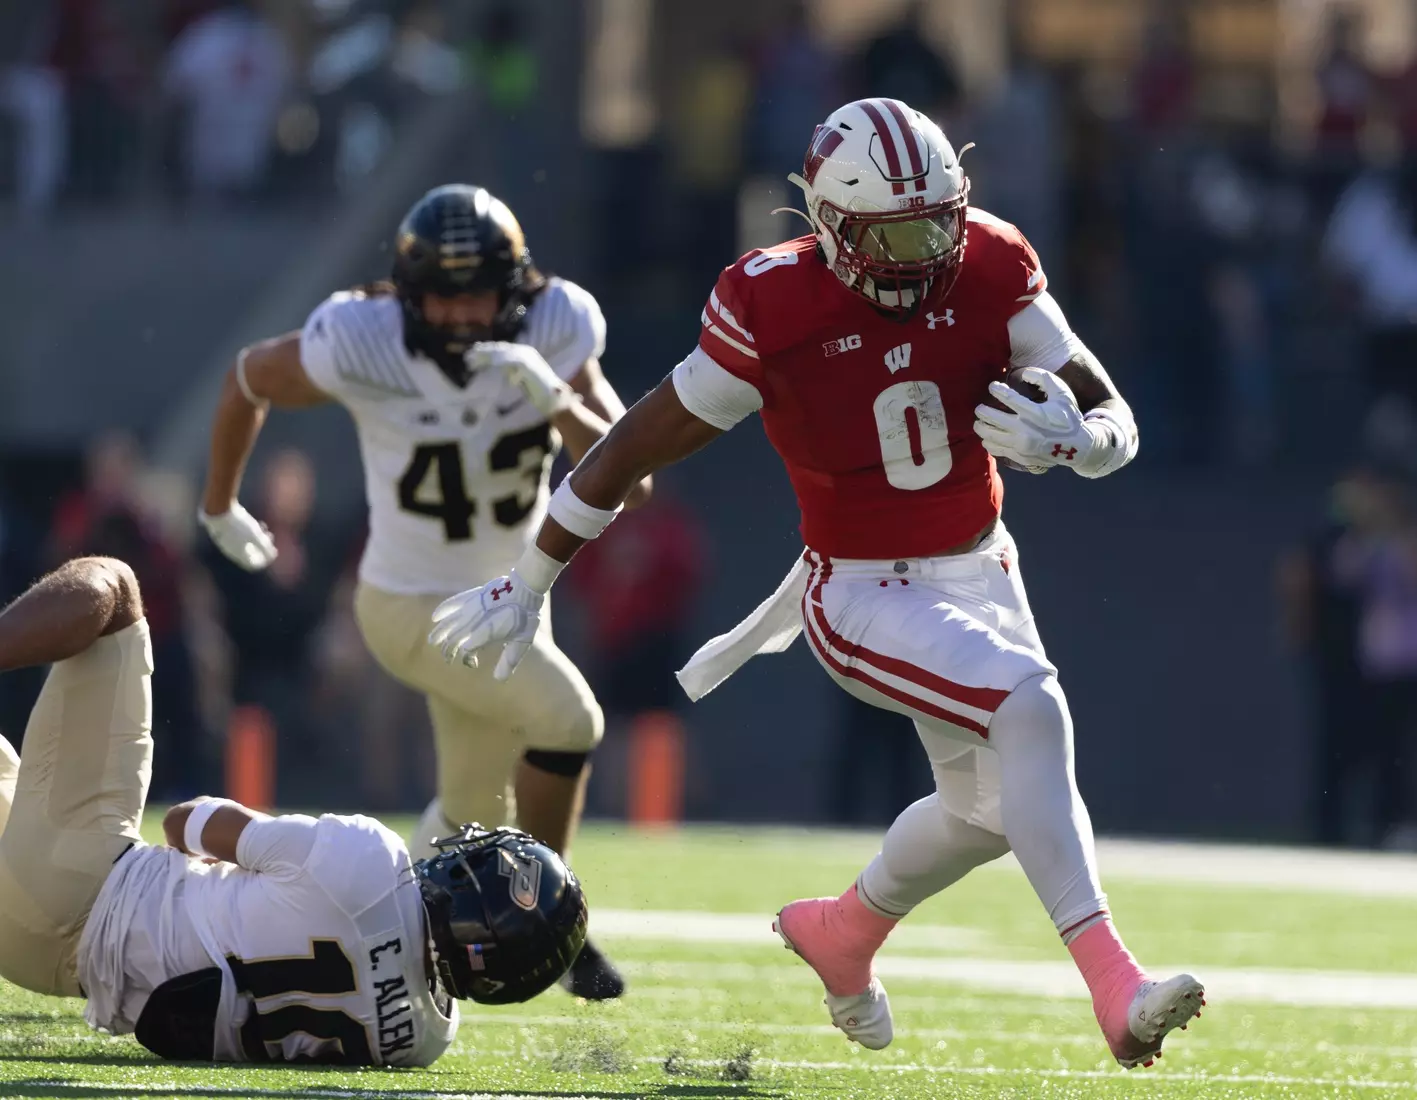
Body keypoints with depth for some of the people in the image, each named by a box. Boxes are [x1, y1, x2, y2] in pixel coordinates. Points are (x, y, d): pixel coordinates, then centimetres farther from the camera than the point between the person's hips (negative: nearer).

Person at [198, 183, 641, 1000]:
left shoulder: (557, 333, -19)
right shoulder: (360, 346, -27)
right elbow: (249, 380, -7)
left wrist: (558, 403, -41)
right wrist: (219, 505, 9)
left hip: (510, 595, 5)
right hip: (418, 608, -5)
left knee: (479, 812, 19)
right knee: (566, 719, -24)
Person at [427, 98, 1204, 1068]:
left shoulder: (991, 270, -12)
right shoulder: (774, 307, -22)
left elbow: (1116, 423, -9)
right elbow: (638, 449, -12)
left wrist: (1069, 438, -35)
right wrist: (528, 587, -5)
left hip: (980, 571, 6)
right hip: (864, 597, -6)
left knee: (991, 806, 21)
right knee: (1032, 712, -29)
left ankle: (844, 931, 51)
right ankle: (1115, 987, -34)